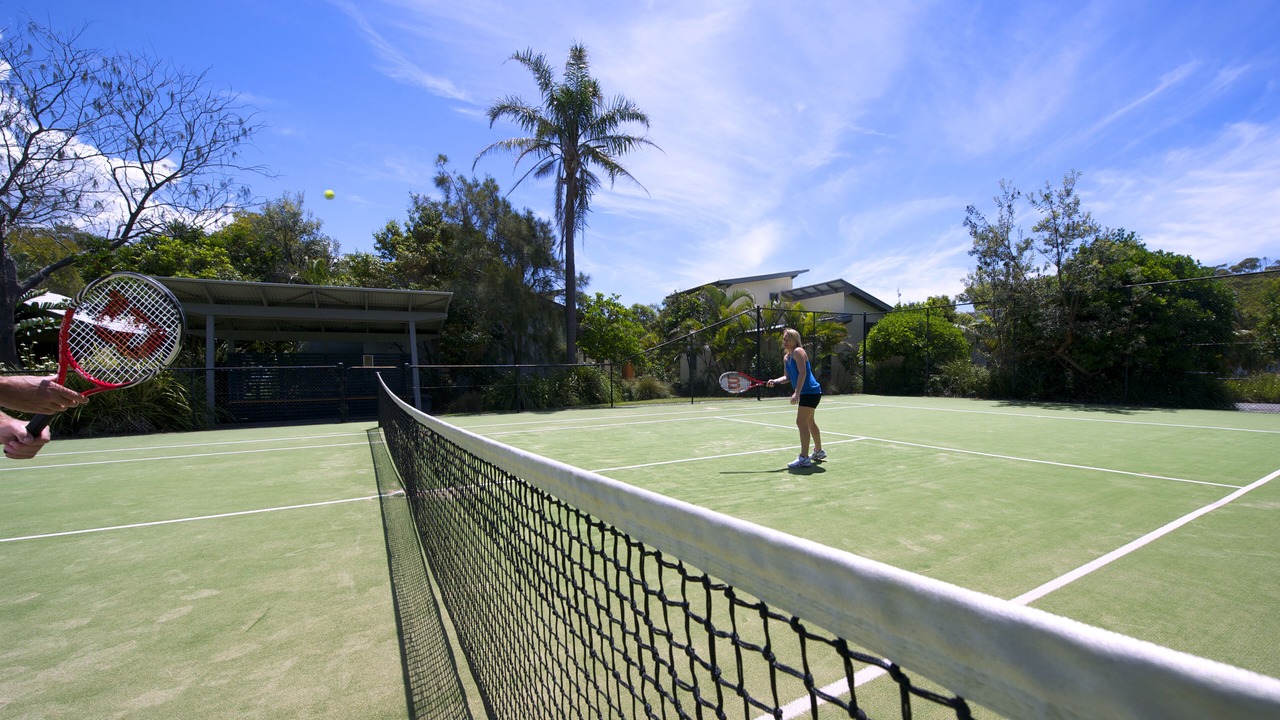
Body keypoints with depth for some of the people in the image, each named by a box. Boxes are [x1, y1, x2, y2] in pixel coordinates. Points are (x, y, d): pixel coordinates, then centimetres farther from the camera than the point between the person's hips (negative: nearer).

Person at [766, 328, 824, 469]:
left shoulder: (798, 352, -14)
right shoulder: (786, 357, 13)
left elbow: (803, 373, -24)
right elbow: (787, 377, 13)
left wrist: (797, 393, -30)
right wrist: (775, 381, -6)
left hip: (810, 392, -11)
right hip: (806, 393, 11)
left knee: (801, 422, -16)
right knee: (809, 422, 23)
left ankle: (804, 458, -15)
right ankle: (818, 452, 40)